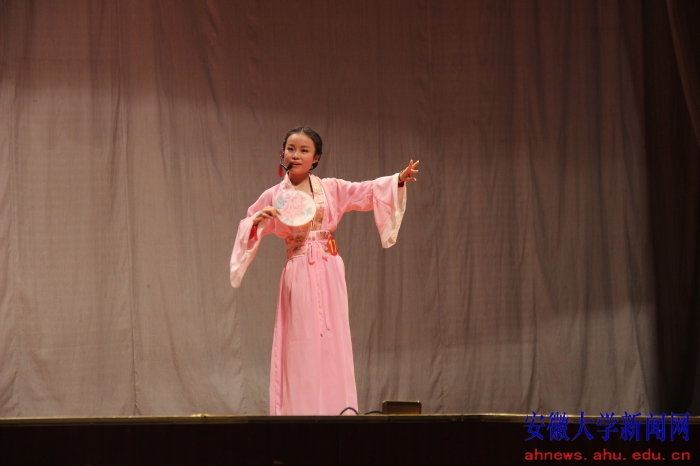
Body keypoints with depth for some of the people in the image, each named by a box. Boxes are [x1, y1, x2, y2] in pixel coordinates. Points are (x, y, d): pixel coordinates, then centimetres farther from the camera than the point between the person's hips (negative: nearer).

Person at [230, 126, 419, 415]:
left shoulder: (331, 189, 7)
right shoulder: (274, 196, 4)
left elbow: (370, 191, 0)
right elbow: (247, 229, 8)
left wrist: (399, 180, -15)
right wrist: (257, 220, -14)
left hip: (329, 273, 1)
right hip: (298, 275, -1)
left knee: (332, 342, 0)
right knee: (300, 345, -2)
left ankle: (335, 410, 3)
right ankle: (300, 412, 0)